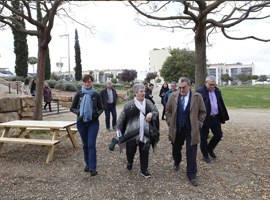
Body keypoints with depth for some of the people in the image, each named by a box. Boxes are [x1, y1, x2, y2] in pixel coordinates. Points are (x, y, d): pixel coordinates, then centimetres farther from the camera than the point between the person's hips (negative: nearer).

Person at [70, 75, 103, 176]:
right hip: (81, 122, 2)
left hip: (93, 123, -2)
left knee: (91, 145, -7)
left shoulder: (96, 95, -2)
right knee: (85, 144, 13)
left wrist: (97, 113, -13)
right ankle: (87, 164, 29)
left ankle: (93, 168, -2)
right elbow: (72, 108, 4)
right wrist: (78, 112, -15)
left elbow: (101, 108, 7)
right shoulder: (79, 94, 0)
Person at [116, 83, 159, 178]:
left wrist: (151, 113, -17)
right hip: (132, 133, -2)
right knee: (130, 150, 10)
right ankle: (129, 162, 42)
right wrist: (118, 128, 1)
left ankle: (144, 170, 25)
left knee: (144, 152, 8)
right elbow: (122, 117, 0)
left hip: (145, 133, 2)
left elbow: (156, 111, 5)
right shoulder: (129, 104, -5)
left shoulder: (148, 103, 4)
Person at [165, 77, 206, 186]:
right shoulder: (173, 96, -2)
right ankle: (177, 162, 50)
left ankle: (191, 175, 16)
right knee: (176, 149, 20)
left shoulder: (197, 97, -6)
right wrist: (170, 122, 1)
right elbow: (168, 110, 8)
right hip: (177, 129, 2)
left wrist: (198, 124, -4)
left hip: (191, 130, -2)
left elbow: (202, 112, 2)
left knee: (191, 153, 2)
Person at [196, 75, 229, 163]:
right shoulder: (200, 92, -14)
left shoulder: (217, 91, 7)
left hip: (216, 118, 6)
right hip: (205, 119, -6)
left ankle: (210, 149, 35)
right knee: (204, 138, 6)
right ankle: (205, 155, 25)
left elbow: (221, 104, 12)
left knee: (219, 135, 11)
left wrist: (223, 116, 10)